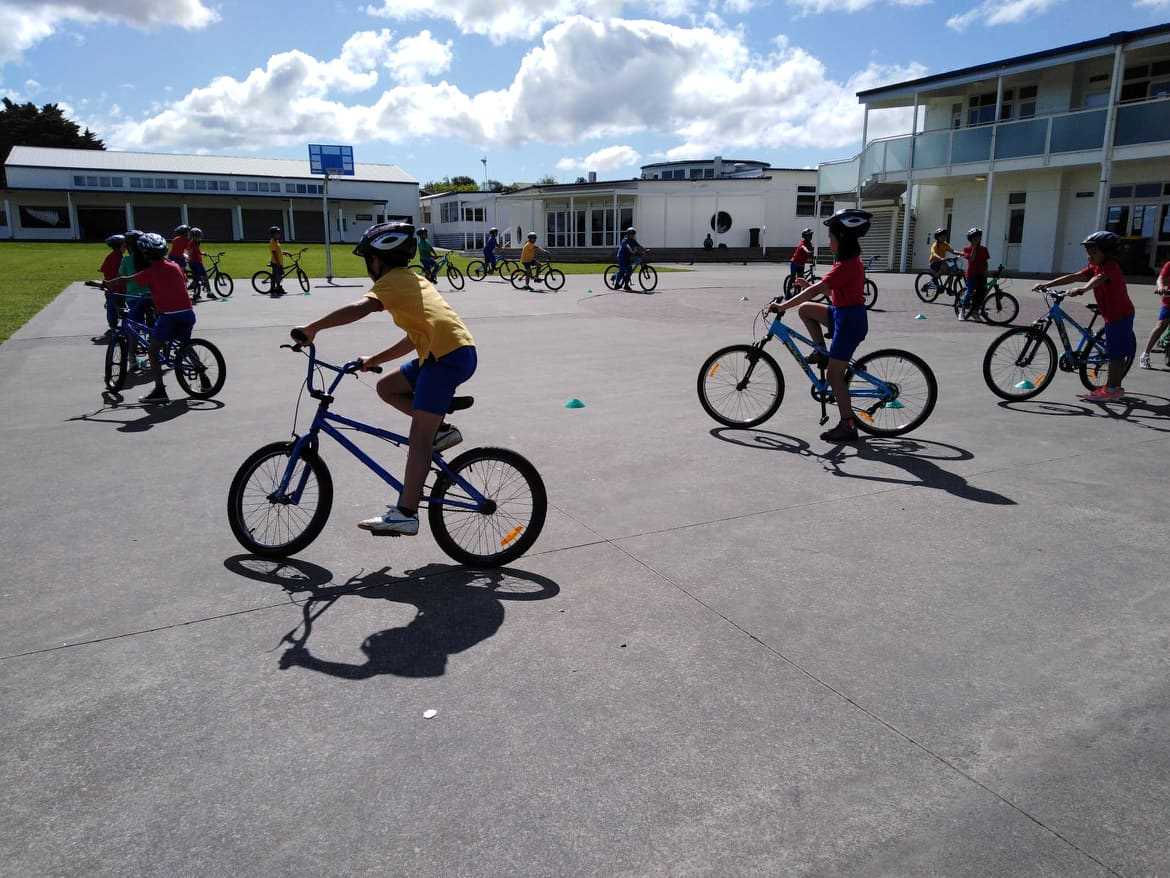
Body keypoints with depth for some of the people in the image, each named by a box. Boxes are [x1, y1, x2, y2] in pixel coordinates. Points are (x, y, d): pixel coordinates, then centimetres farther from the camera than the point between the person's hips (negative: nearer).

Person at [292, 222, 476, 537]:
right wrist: (374, 360, 25)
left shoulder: (391, 282, 0)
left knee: (418, 436, -9)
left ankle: (405, 514, -9)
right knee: (386, 387, 18)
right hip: (459, 351, 9)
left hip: (447, 356, -9)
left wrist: (311, 328, -14)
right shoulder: (414, 280, 27)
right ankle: (441, 429, 11)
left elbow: (359, 308, -21)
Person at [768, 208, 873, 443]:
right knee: (805, 309, 11)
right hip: (844, 314, 9)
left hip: (850, 321, -9)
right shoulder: (851, 262, 10)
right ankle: (822, 354, 17)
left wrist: (783, 306, -25)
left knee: (834, 375, -5)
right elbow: (831, 291, 18)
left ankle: (848, 426, 1)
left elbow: (815, 291, -26)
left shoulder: (846, 266, -21)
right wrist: (809, 284, 11)